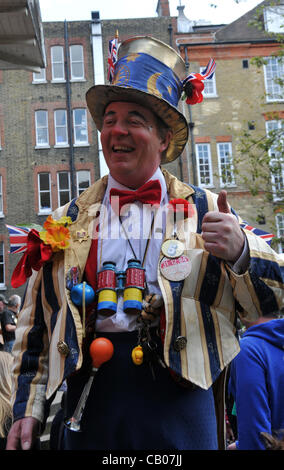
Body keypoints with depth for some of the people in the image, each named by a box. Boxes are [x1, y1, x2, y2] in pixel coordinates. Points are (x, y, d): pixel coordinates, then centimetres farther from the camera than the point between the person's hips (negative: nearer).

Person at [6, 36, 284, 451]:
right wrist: (28, 408, 9)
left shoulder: (205, 211, 1)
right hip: (90, 405, 2)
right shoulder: (68, 221, 8)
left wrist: (240, 252, -22)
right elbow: (36, 324, 11)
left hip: (180, 403, -2)